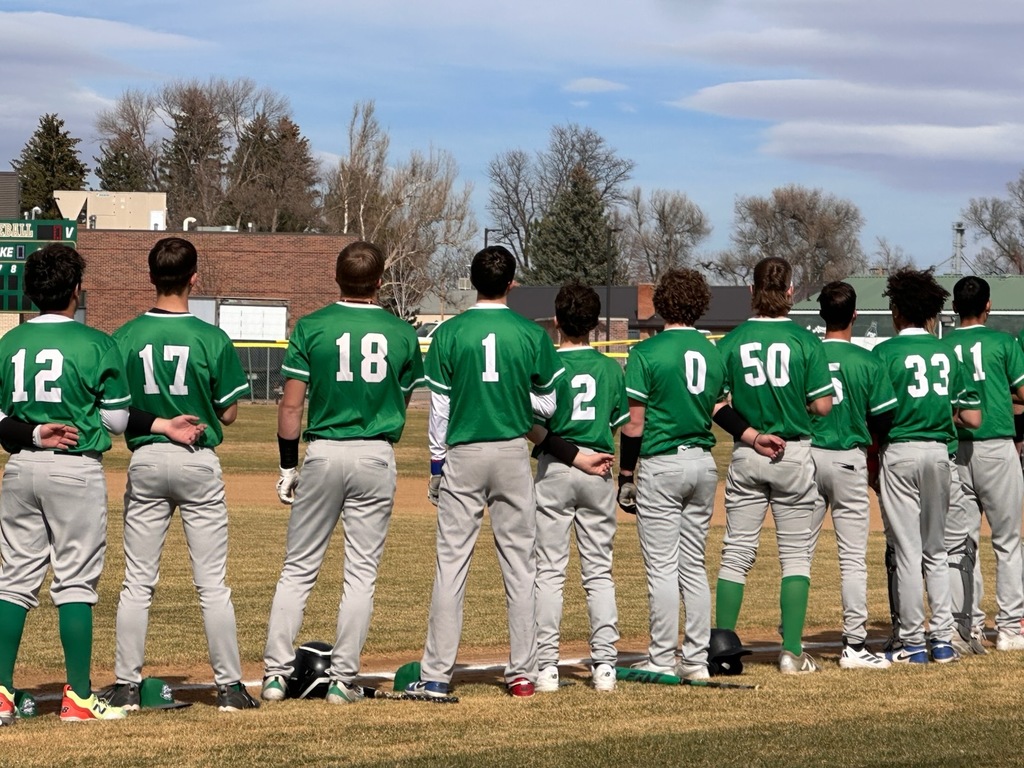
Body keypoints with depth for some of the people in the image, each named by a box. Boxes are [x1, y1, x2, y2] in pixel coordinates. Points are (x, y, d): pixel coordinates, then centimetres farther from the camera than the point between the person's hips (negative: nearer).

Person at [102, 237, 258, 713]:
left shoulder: (124, 339, -4)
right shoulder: (212, 339, -9)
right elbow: (228, 413, -4)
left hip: (145, 462, 2)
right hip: (198, 463, -2)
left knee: (138, 582, 8)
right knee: (213, 583, 5)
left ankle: (126, 686, 8)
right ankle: (229, 686, 7)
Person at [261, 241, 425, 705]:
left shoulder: (311, 328, -4)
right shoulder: (402, 333, 1)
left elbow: (291, 406, -5)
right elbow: (403, 403, 10)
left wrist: (288, 465, 3)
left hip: (323, 453, 0)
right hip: (377, 457, 1)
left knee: (298, 569, 7)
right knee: (361, 572, 5)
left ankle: (275, 673, 3)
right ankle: (343, 679, 4)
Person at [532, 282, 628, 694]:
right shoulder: (611, 368, 4)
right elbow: (620, 424, 7)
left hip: (554, 469, -3)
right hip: (598, 469, 3)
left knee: (549, 570, 1)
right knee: (599, 571, 9)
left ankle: (546, 665, -2)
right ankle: (604, 663, 4)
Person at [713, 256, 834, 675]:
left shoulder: (732, 341, -2)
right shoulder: (806, 341, -7)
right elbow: (822, 404, -8)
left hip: (745, 455, 2)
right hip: (793, 453, -2)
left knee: (736, 553, 10)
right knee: (796, 555, 6)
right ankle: (791, 651, 2)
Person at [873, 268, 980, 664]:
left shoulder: (886, 352, -6)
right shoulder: (947, 354, 8)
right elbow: (973, 419, 6)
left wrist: (872, 461, 4)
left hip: (899, 453, -4)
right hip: (939, 452, 4)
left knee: (906, 552, 0)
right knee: (936, 552, 14)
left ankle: (912, 643, 2)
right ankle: (943, 639, 11)